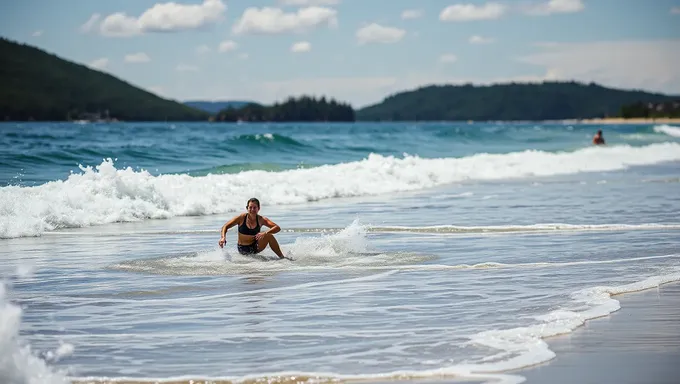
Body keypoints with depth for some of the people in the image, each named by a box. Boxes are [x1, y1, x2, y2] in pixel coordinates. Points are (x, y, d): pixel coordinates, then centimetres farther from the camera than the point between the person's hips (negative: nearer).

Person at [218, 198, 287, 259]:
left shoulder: (261, 220, -10)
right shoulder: (241, 218, -13)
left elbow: (277, 228, -19)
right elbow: (225, 227, -6)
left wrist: (265, 233, -36)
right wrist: (223, 238, -25)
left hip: (255, 247, 0)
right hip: (243, 249, 0)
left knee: (269, 236, -21)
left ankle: (282, 257, -6)